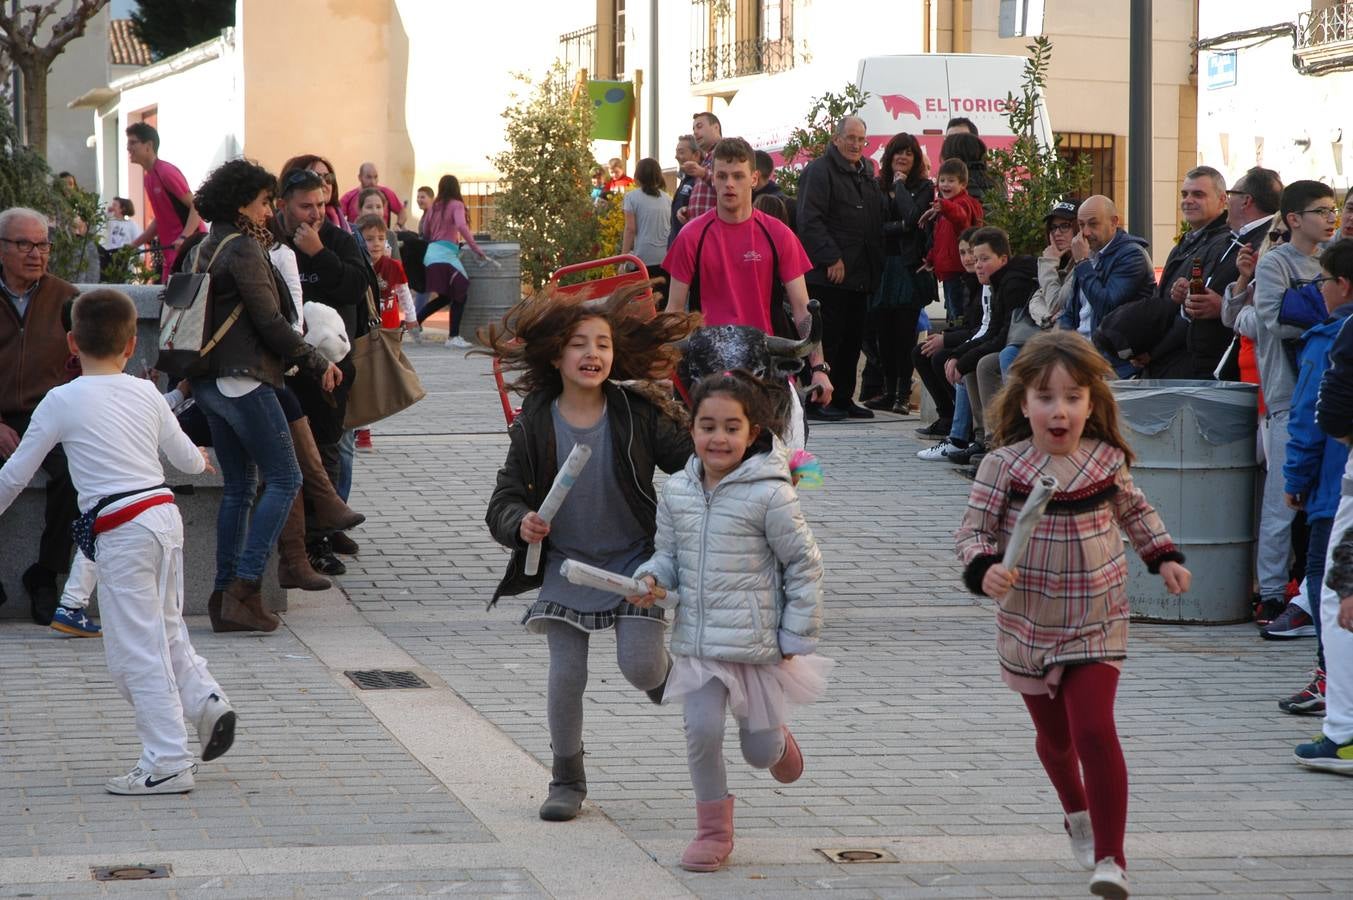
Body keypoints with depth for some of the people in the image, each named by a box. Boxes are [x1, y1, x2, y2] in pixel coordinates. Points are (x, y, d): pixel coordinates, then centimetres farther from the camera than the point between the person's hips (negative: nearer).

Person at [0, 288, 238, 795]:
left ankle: (167, 762, 1)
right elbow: (186, 457, 21)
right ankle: (206, 700, 5)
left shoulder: (62, 402, -5)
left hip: (120, 530, -6)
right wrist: (201, 460, 45)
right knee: (165, 630, 24)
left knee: (136, 648, 0)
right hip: (164, 512, 6)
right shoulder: (146, 394, 8)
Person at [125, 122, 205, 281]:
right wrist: (134, 244, 18)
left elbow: (196, 207, -16)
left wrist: (184, 238, -30)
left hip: (188, 248, -9)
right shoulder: (148, 178, 15)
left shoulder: (167, 172, -12)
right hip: (170, 252, 9)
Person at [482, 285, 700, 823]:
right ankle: (567, 780, 17)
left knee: (639, 668, -13)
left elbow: (691, 461, -4)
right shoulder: (535, 425, -7)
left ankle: (667, 676, 27)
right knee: (565, 677, -3)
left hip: (634, 561, -1)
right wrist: (520, 524, -26)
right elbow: (505, 496, -4)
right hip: (566, 565, 1)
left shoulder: (638, 416, -9)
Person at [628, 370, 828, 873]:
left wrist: (796, 638, -7)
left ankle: (776, 737, 45)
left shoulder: (768, 495, -15)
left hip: (756, 644, -3)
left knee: (759, 751, 7)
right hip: (697, 643, 3)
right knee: (701, 732, -5)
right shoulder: (677, 492, 0)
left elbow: (805, 565, -7)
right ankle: (714, 831, 14)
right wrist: (652, 580, -9)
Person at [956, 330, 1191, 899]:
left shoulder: (1108, 462, -4)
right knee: (1055, 736, 17)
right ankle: (1078, 815, 48)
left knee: (1096, 732, -16)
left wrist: (1165, 557, 9)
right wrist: (984, 569, -28)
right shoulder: (1002, 466, -12)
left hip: (1096, 626, -1)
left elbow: (1134, 511, 16)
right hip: (1028, 627, 1)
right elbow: (973, 530, -9)